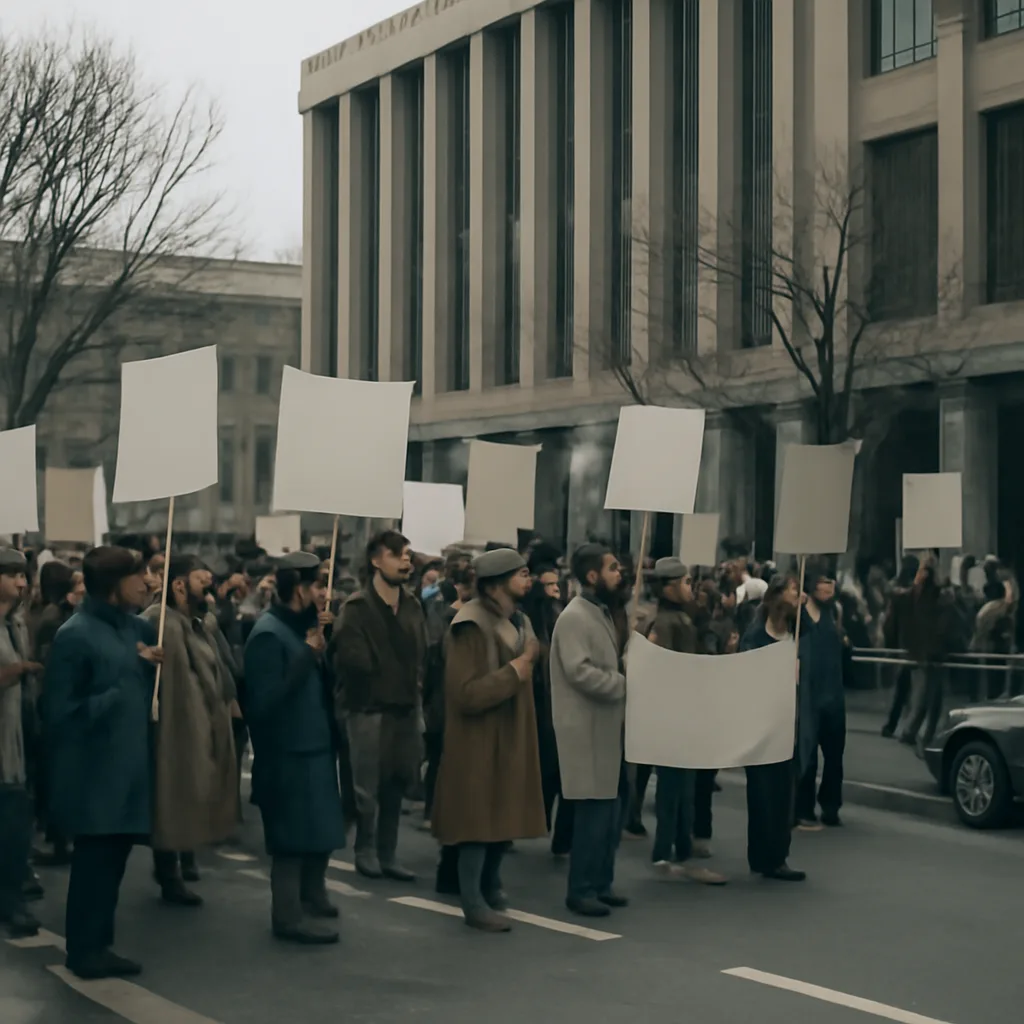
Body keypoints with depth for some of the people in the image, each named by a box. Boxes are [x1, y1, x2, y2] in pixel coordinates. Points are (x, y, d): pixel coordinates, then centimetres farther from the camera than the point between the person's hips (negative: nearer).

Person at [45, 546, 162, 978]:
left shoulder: (137, 627, 9)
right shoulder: (75, 635, -14)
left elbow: (146, 686, 19)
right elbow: (63, 712, -15)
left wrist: (150, 664, -2)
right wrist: (115, 697, -15)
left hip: (129, 766, 8)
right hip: (94, 773, -8)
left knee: (113, 859, 13)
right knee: (94, 861, 1)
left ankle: (97, 945, 24)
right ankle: (83, 950, 13)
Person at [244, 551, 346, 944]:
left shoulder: (299, 626, 10)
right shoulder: (268, 634, -18)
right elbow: (266, 701, -25)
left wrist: (319, 655, -4)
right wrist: (308, 655, -22)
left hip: (313, 746, 9)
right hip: (288, 753, -9)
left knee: (321, 831, 19)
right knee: (293, 837, 0)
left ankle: (311, 898, 34)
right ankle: (289, 916, 11)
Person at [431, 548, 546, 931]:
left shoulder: (517, 621, 9)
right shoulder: (471, 626, -19)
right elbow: (466, 694, -25)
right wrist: (513, 672, -22)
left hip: (512, 735, 9)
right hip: (479, 740, -9)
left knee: (505, 814, 14)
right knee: (479, 818, -3)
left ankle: (490, 885, 31)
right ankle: (473, 902, 6)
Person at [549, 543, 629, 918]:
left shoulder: (603, 612, 16)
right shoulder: (575, 617, -14)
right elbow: (580, 671, -23)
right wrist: (628, 684, -17)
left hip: (606, 727, 9)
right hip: (586, 730, -9)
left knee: (608, 811, 12)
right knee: (593, 812, -7)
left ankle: (601, 884, 21)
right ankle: (581, 890, 0)